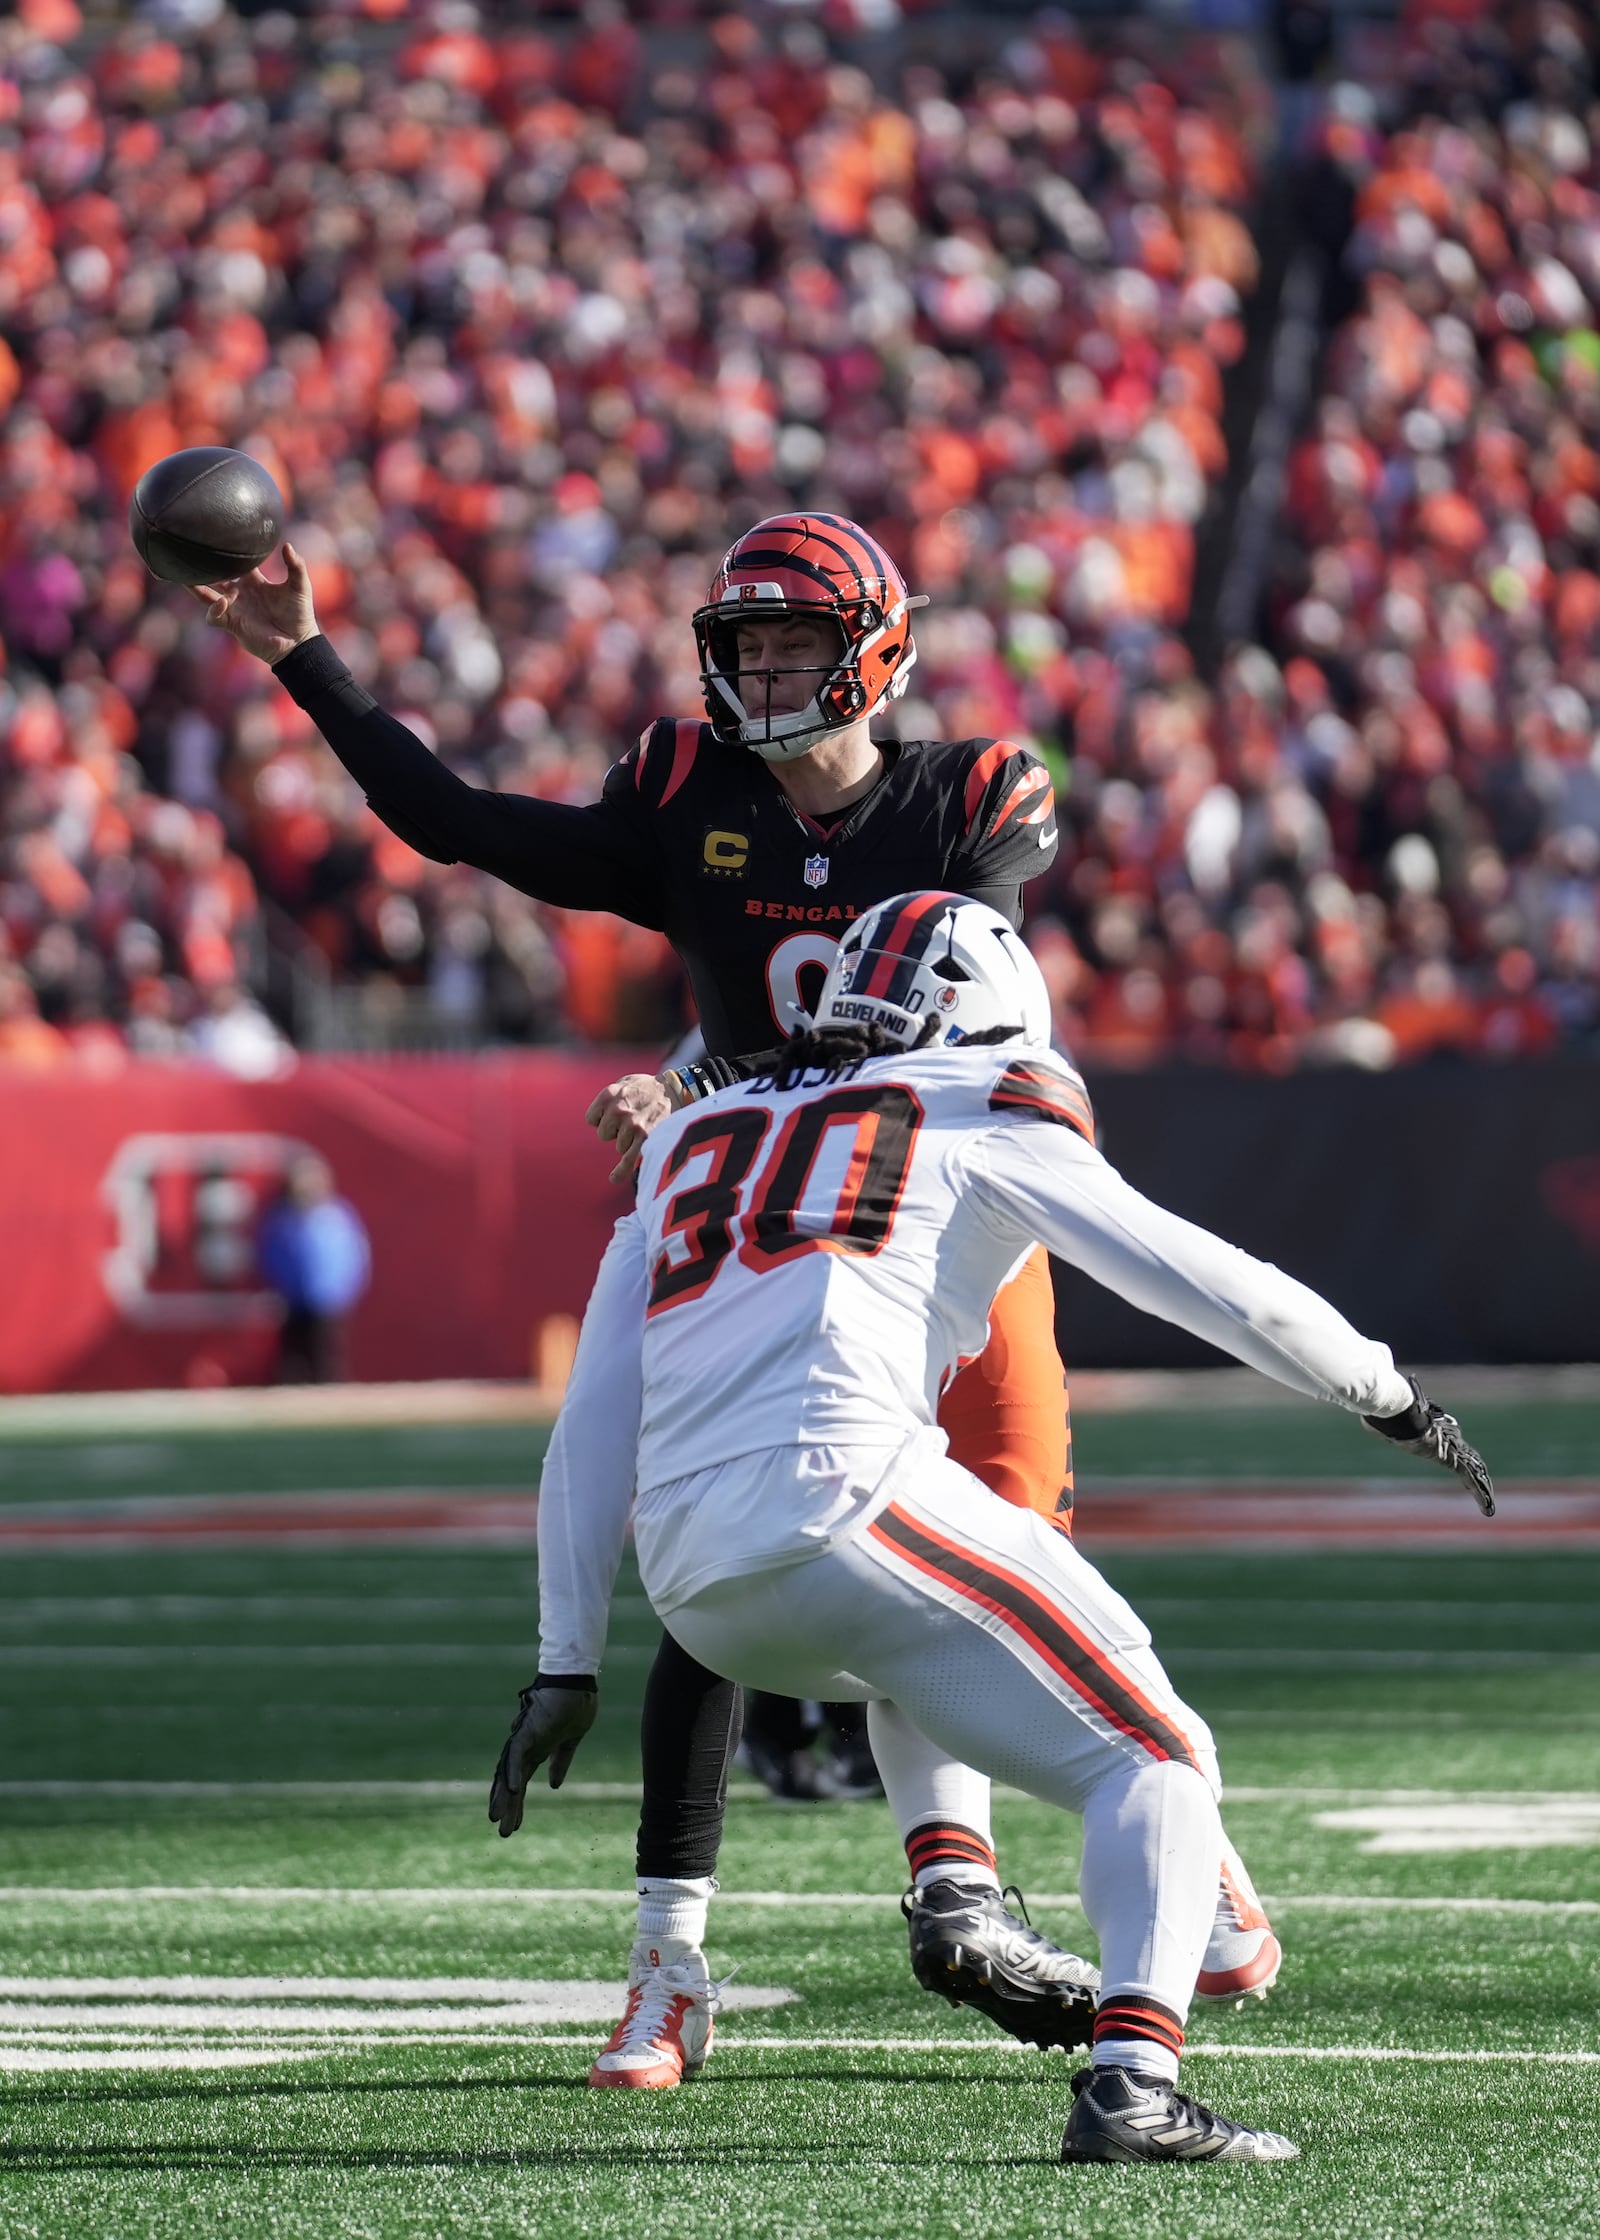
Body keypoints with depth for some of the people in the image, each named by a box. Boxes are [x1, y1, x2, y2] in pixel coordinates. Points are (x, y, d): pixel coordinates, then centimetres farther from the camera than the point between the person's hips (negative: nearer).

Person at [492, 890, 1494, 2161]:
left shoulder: (689, 1142, 29)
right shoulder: (974, 1118, 15)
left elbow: (595, 1436, 24)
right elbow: (1197, 1280, 14)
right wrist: (1393, 1397, 25)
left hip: (692, 1598, 6)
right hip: (840, 1504, -6)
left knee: (913, 1671, 37)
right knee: (1154, 1759, 0)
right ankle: (1132, 2080, -23)